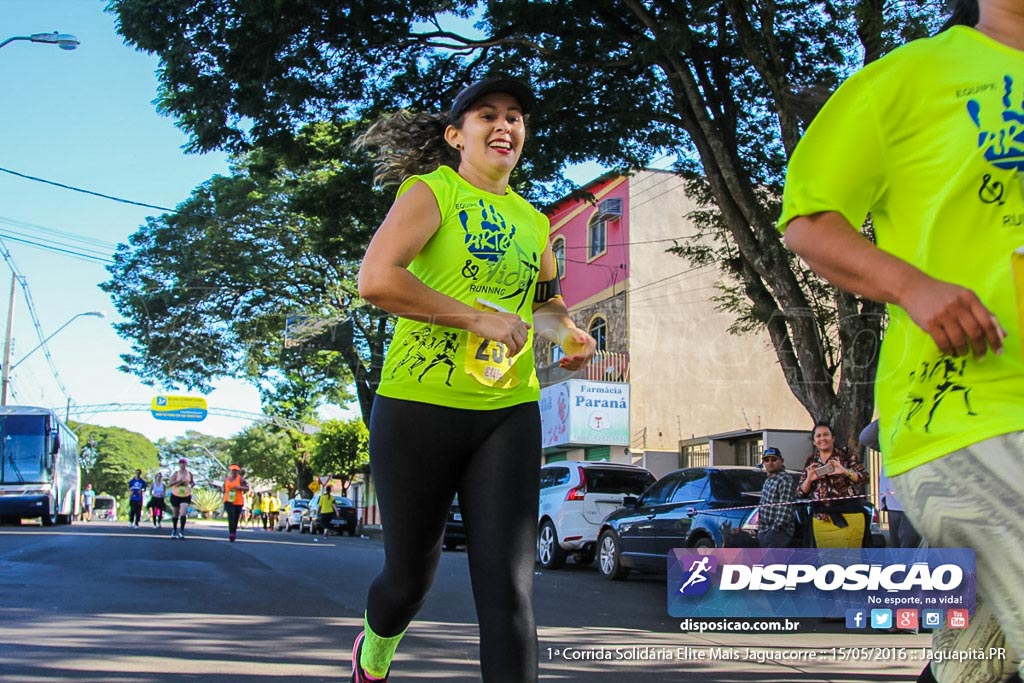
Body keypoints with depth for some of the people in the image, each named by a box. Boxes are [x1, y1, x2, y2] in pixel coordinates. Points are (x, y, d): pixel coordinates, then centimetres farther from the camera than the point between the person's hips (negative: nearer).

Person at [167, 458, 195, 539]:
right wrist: (179, 480, -28)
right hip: (175, 496, 0)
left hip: (186, 496, 0)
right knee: (175, 514, 12)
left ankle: (182, 531, -13)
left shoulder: (189, 474, 2)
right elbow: (170, 484, -18)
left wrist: (192, 484, -2)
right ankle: (174, 530, 33)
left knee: (183, 513, -17)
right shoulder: (176, 473, -6)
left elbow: (192, 482, 21)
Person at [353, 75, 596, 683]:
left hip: (509, 413, 4)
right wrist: (482, 319, -17)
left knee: (509, 585, -8)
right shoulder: (432, 190, -3)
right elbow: (376, 279, -19)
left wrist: (566, 332, 7)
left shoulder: (533, 221, 15)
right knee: (411, 573, 11)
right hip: (419, 406, -4)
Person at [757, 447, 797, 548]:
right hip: (764, 532, 10)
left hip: (778, 532, -10)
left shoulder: (785, 479, -12)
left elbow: (785, 509, -20)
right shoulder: (768, 480, 18)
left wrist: (775, 528, -22)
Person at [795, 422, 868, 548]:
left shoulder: (845, 454, 4)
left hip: (847, 516, -4)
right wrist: (809, 479, -7)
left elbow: (864, 478, -2)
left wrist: (846, 471, -20)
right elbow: (800, 492, 14)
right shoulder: (811, 461, 14)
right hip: (821, 519, 4)